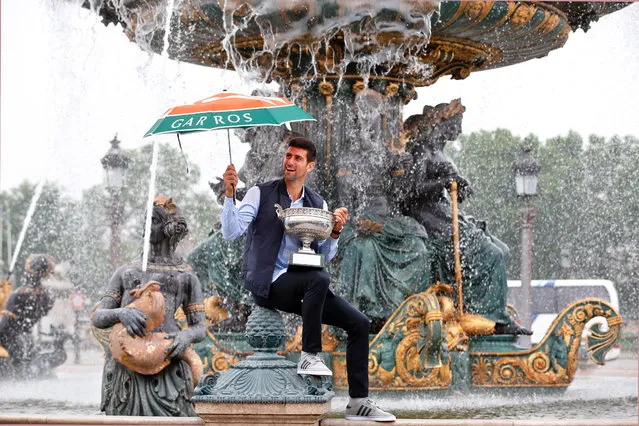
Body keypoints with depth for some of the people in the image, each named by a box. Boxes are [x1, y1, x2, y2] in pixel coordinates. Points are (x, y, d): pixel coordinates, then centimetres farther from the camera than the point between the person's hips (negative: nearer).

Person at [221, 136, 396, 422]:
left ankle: (358, 402, -1)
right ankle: (310, 355, -23)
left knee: (359, 323, -6)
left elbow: (325, 256, 13)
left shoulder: (318, 204, 12)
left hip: (304, 285, 6)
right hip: (268, 283, -6)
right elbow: (231, 232, -12)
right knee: (318, 279, -36)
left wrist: (335, 232, -6)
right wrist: (229, 194, -23)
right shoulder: (261, 194, -1)